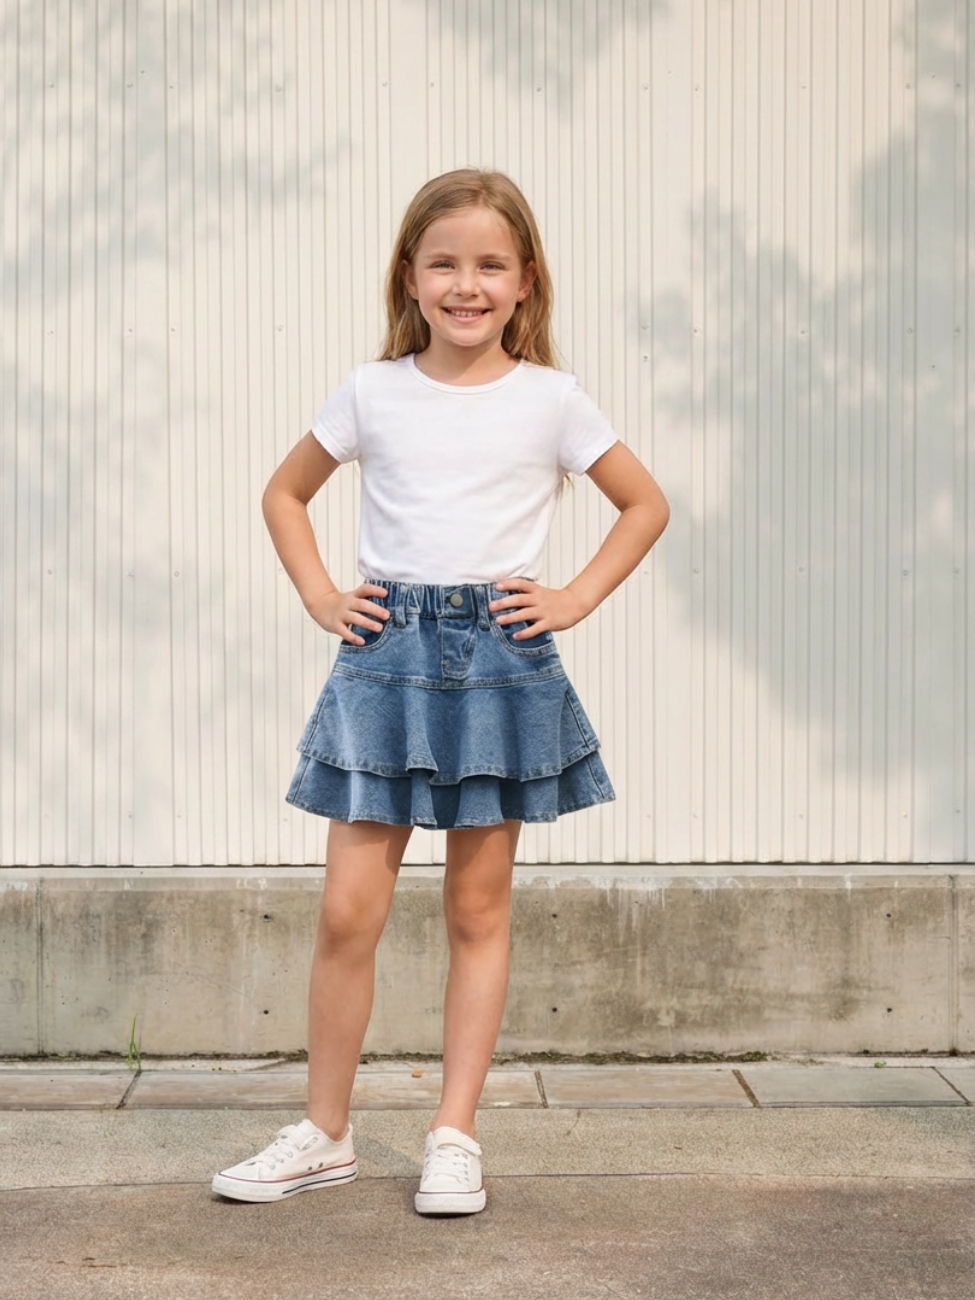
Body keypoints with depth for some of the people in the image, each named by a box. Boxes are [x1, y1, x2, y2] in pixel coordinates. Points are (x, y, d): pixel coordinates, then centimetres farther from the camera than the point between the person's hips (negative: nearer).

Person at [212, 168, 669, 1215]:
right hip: (386, 652, 1)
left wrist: (573, 599, 1)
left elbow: (646, 506, 11)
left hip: (501, 657, 0)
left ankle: (455, 1137, 16)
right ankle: (325, 1135, 13)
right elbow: (285, 493, 17)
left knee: (478, 908, 7)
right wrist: (320, 597, 6)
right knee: (348, 907, -2)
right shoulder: (372, 393, 4)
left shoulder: (549, 400, 1)